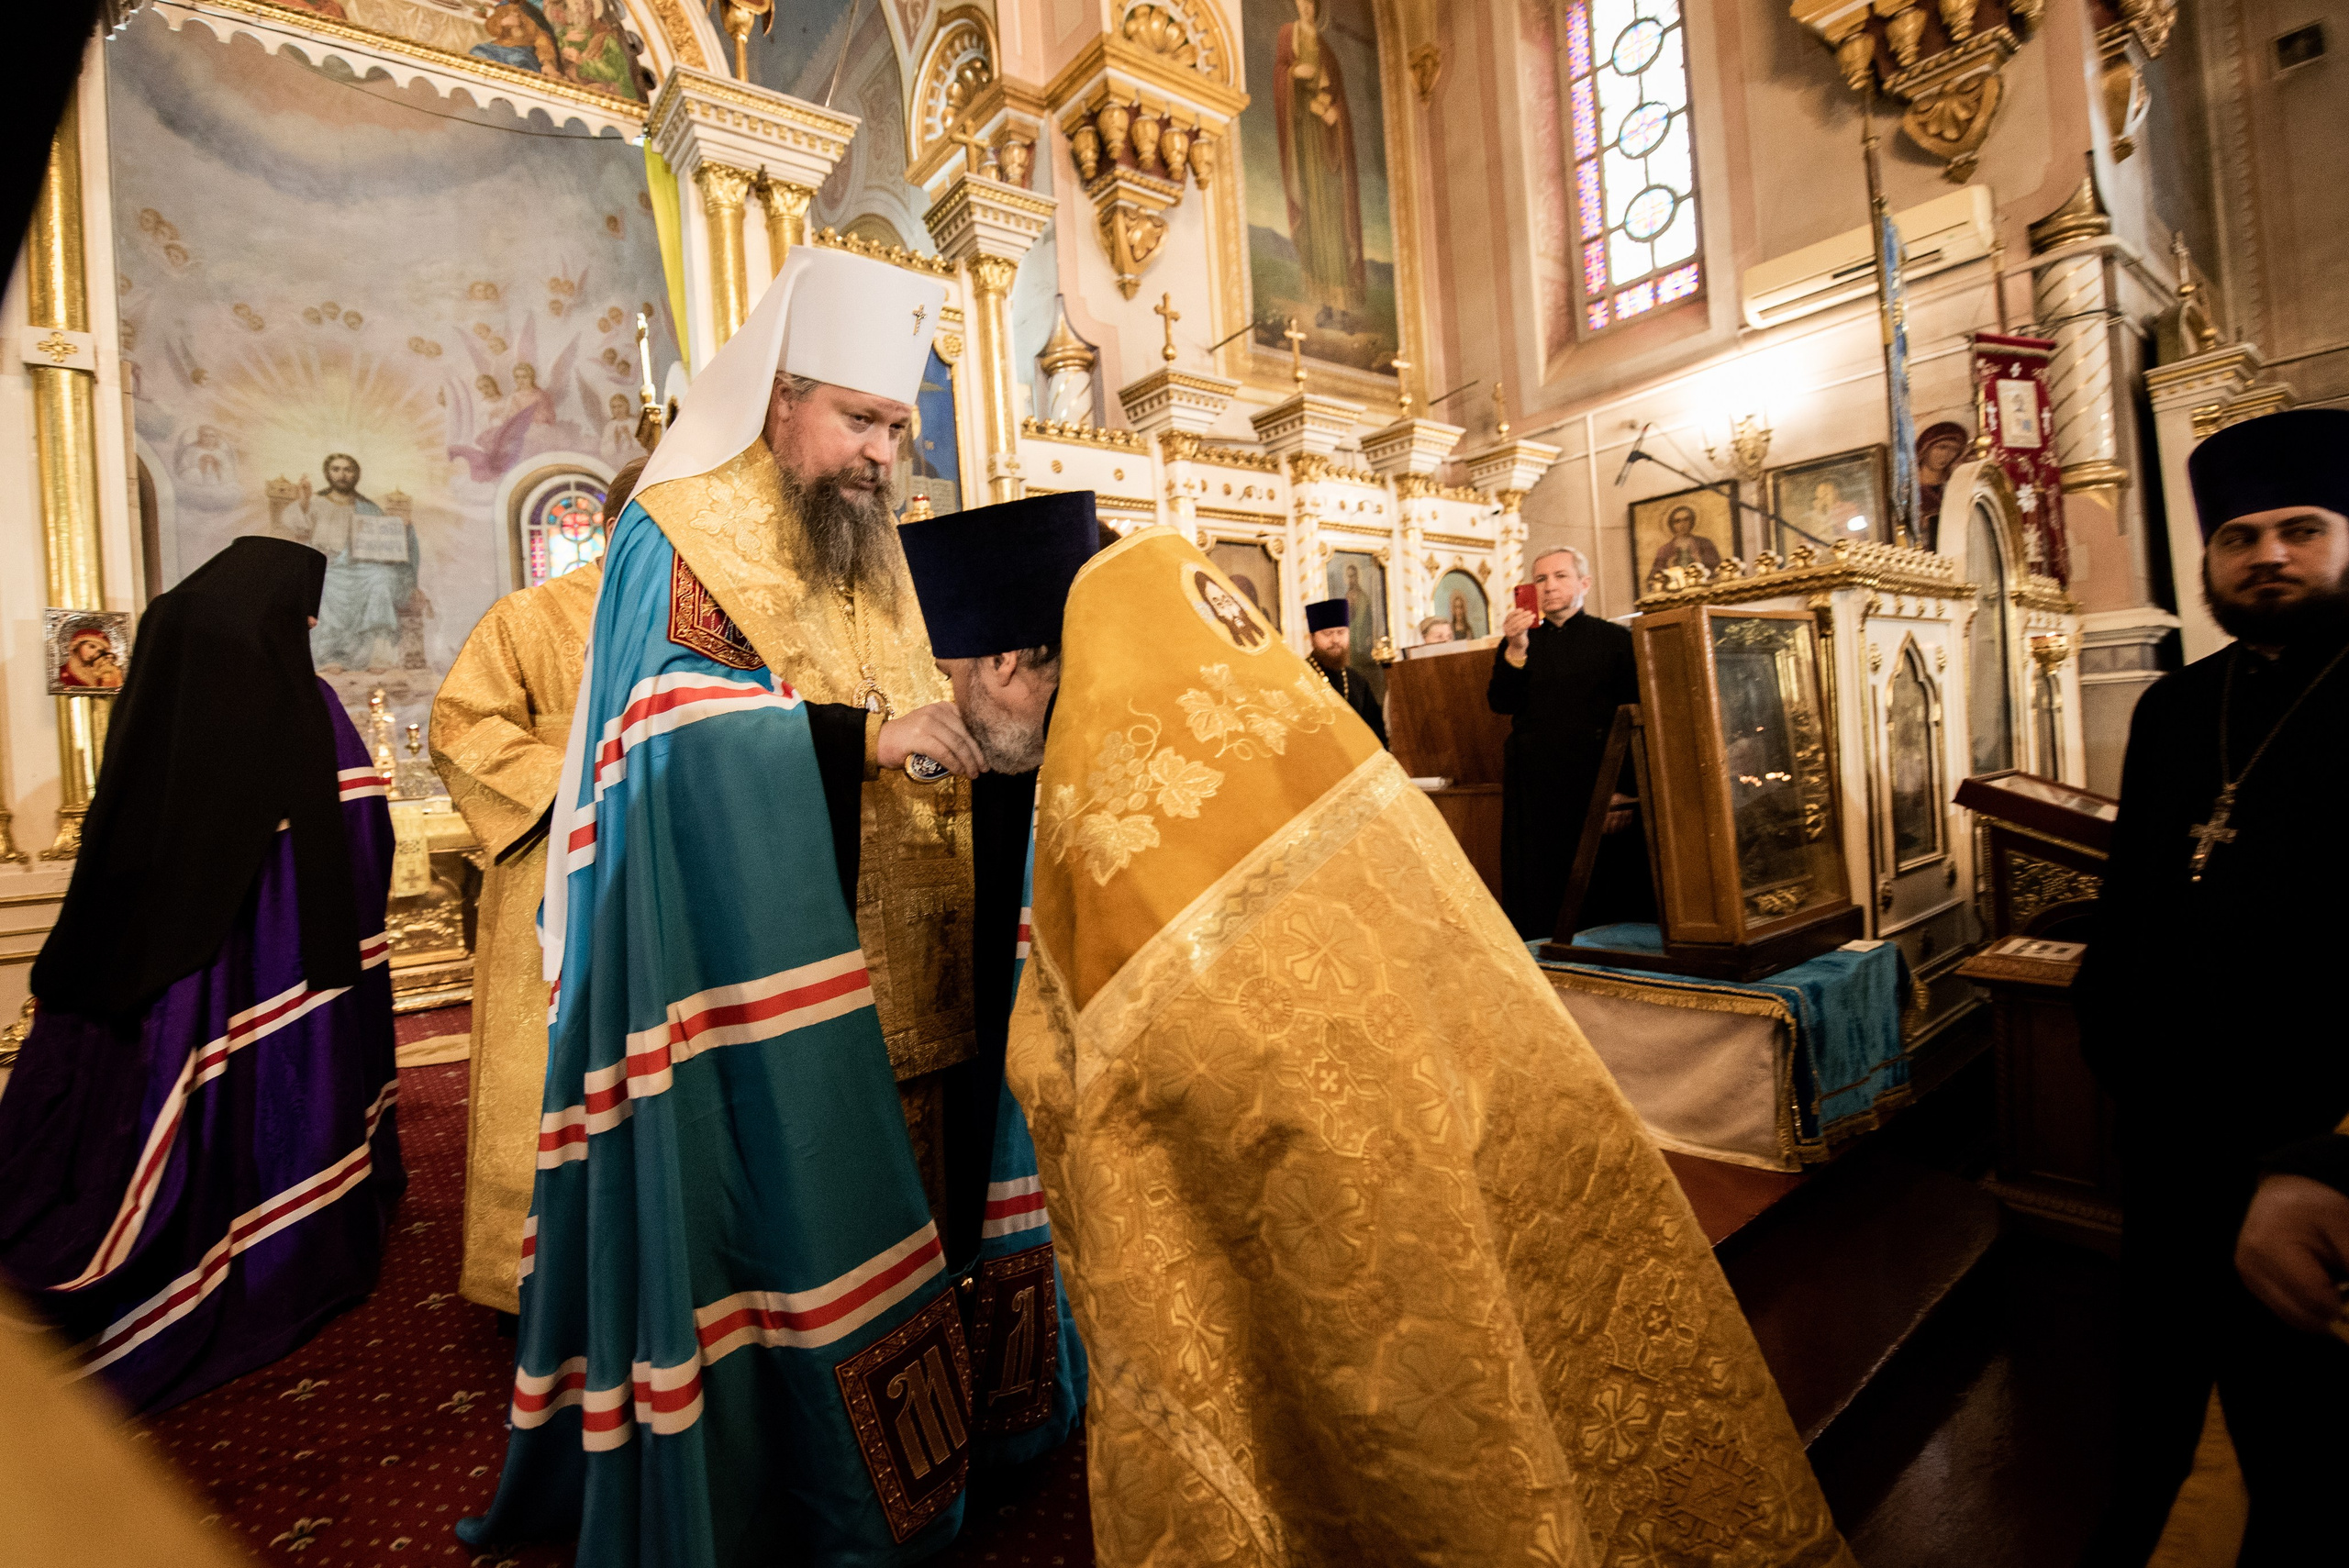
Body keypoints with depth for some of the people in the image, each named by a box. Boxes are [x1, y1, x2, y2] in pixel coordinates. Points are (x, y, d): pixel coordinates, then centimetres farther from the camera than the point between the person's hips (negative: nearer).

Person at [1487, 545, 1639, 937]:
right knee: (1537, 897, 2)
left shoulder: (1614, 639, 7)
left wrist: (1623, 789, -9)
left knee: (1604, 897, 0)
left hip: (1597, 787, -1)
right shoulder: (1517, 643, 13)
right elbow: (1500, 703, -2)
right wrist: (1516, 650, -17)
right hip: (1534, 790, 2)